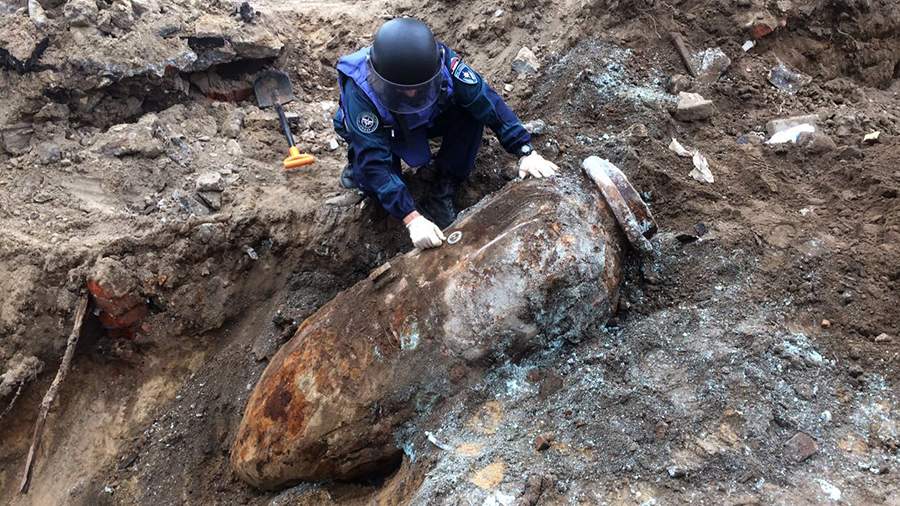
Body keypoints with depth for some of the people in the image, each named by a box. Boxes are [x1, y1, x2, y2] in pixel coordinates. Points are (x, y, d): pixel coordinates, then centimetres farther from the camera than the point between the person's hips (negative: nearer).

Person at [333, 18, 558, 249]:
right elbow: (376, 163, -42)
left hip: (426, 122, 2)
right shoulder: (360, 91, -41)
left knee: (470, 110, -25)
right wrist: (412, 219, -49)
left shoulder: (442, 61, -34)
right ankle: (358, 166, 6)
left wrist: (526, 152, -34)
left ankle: (442, 191, -12)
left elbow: (487, 102, -27)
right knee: (372, 179, -30)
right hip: (381, 133, -2)